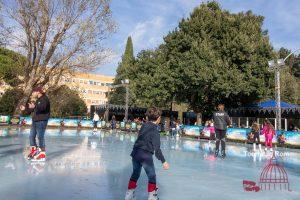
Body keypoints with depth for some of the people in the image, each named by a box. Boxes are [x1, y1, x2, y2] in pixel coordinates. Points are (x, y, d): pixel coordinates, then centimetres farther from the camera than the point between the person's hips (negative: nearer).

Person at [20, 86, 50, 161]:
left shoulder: (44, 99, -9)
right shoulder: (38, 100, 21)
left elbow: (42, 107, -28)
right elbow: (32, 110, 31)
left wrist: (34, 107, -44)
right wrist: (25, 109, 23)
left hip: (41, 121, -10)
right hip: (35, 121, 10)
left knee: (40, 137, -7)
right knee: (31, 136, 14)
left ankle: (42, 154, 0)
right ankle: (34, 151, 30)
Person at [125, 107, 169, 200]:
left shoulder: (144, 125, 5)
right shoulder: (155, 131, -13)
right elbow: (157, 149, -14)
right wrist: (163, 161, -9)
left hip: (135, 153, 6)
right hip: (146, 155, -6)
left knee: (135, 174, 21)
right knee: (152, 176, 12)